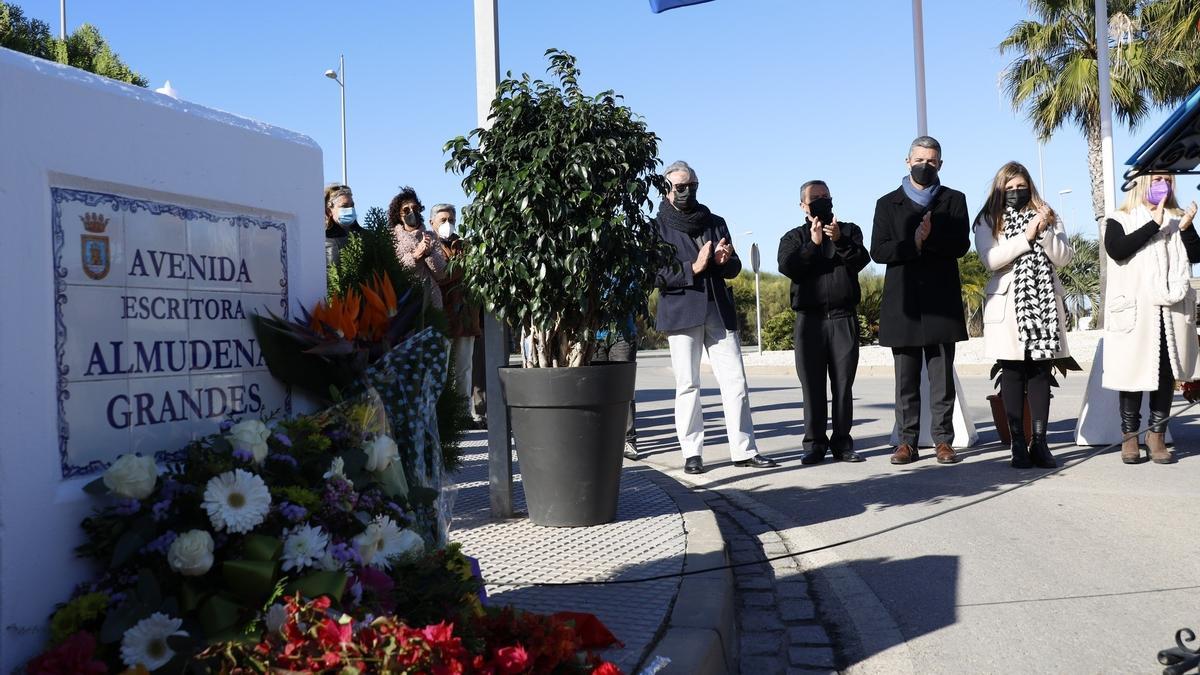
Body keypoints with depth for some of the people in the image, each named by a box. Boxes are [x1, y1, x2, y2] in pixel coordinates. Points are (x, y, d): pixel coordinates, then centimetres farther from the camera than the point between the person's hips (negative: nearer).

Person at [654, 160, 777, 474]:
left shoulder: (715, 223, 17)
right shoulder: (658, 227, 3)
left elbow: (734, 268, 16)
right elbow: (656, 275, -7)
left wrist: (724, 260, -7)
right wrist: (693, 267, -17)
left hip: (719, 311, 4)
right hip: (681, 311, -4)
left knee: (735, 381, -1)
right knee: (687, 385, -1)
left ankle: (744, 450, 3)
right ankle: (691, 453, 6)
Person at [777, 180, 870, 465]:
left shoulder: (849, 231, 14)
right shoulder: (794, 238, 13)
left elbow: (862, 260, -4)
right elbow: (787, 267, -5)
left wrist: (839, 240, -20)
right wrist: (813, 244, -15)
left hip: (844, 317, 0)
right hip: (809, 318, 0)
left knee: (843, 383, 0)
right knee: (812, 384, -1)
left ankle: (842, 442, 5)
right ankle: (815, 443, 2)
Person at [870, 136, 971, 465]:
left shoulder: (953, 200, 13)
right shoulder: (888, 203, 12)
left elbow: (961, 245, -2)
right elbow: (878, 251, 0)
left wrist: (929, 237, -17)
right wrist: (914, 243, -14)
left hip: (941, 300, 0)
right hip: (903, 302, 0)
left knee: (942, 376, 1)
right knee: (906, 378, 3)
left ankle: (943, 440, 6)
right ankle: (907, 441, 7)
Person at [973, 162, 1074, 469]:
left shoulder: (1047, 217, 16)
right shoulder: (988, 221, 7)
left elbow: (1063, 257, 6)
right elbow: (990, 259, -8)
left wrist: (1044, 232, -8)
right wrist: (1026, 236, -11)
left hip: (1044, 303, 2)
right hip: (1009, 304, -2)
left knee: (1041, 372, -1)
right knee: (1013, 373, -3)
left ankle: (1039, 442, 1)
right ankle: (1018, 445, -1)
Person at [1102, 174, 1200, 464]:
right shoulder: (1120, 220, 7)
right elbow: (1117, 250, -12)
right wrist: (1154, 224, -13)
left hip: (1172, 310, 4)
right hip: (1136, 310, -3)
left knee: (1167, 372, 2)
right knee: (1134, 372, -3)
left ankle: (1157, 434, 9)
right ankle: (1129, 436, 5)